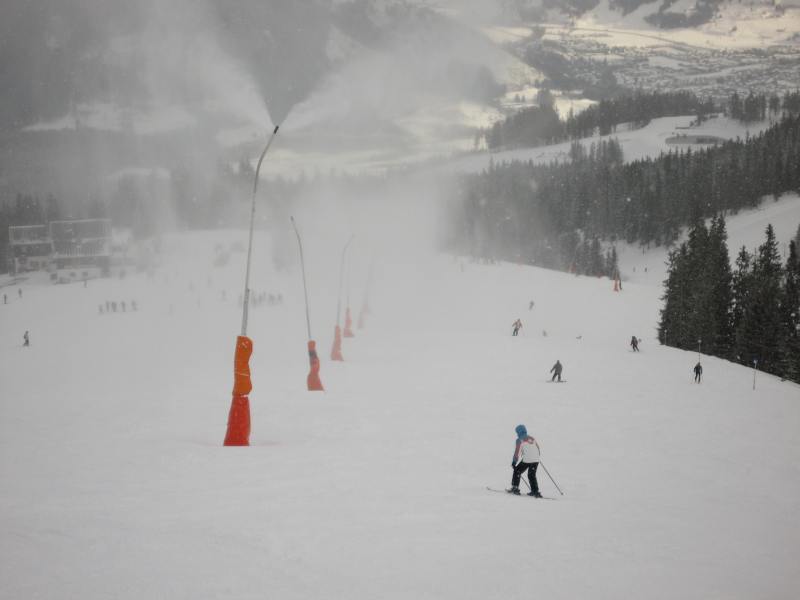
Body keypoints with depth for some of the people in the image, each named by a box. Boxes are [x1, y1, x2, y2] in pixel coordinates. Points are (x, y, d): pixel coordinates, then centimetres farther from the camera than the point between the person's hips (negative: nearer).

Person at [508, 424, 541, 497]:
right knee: (532, 475, 18)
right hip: (536, 460, 6)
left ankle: (515, 488, 11)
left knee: (517, 471, 13)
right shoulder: (532, 438, 17)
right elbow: (538, 448, 24)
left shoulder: (519, 440, -1)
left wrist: (514, 462, 4)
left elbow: (517, 452, -5)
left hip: (526, 460, -6)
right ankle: (535, 492, 10)